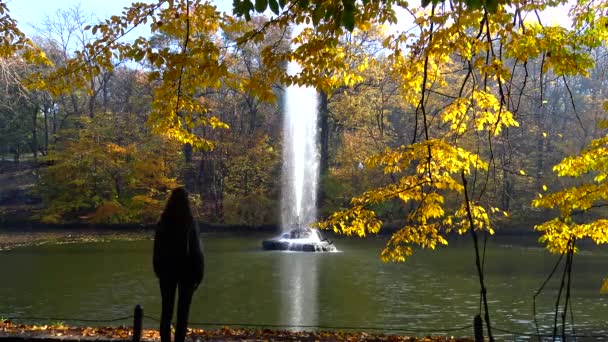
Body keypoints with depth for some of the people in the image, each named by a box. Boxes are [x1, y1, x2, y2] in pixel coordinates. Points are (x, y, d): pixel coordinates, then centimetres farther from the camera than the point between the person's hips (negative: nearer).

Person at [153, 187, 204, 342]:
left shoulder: (163, 222, -1)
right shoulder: (190, 222, -10)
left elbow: (157, 250, 4)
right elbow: (196, 250, -8)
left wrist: (159, 271, 13)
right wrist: (198, 274, 0)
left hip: (167, 270, 3)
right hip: (187, 270, -2)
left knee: (166, 310, 10)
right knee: (183, 311, 4)